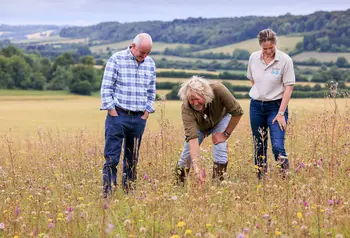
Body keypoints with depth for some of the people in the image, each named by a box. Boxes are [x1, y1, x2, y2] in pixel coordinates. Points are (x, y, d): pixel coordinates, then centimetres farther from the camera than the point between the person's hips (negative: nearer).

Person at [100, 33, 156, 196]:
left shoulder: (150, 63, 10)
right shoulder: (116, 59, -6)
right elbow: (106, 88, -7)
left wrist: (147, 112, 8)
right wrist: (112, 112, -10)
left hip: (139, 117, 5)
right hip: (118, 115, -5)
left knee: (132, 159, 9)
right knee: (112, 158, -7)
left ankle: (128, 192, 15)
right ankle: (107, 193, -5)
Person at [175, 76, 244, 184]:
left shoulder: (218, 90, -42)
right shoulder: (186, 109, -40)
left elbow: (237, 112, -30)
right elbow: (192, 137, -46)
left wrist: (226, 134, -25)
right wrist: (196, 167, -54)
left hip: (220, 119, 0)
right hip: (199, 125, 1)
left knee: (220, 146, -21)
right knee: (187, 152, -4)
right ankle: (178, 184, 15)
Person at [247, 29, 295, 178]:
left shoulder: (285, 60, -11)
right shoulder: (254, 58, 1)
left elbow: (288, 88, -11)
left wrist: (281, 113, -15)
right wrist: (260, 94, 7)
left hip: (276, 105, -4)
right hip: (256, 105, 4)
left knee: (277, 146, -16)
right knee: (259, 147, 10)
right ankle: (260, 179, 19)